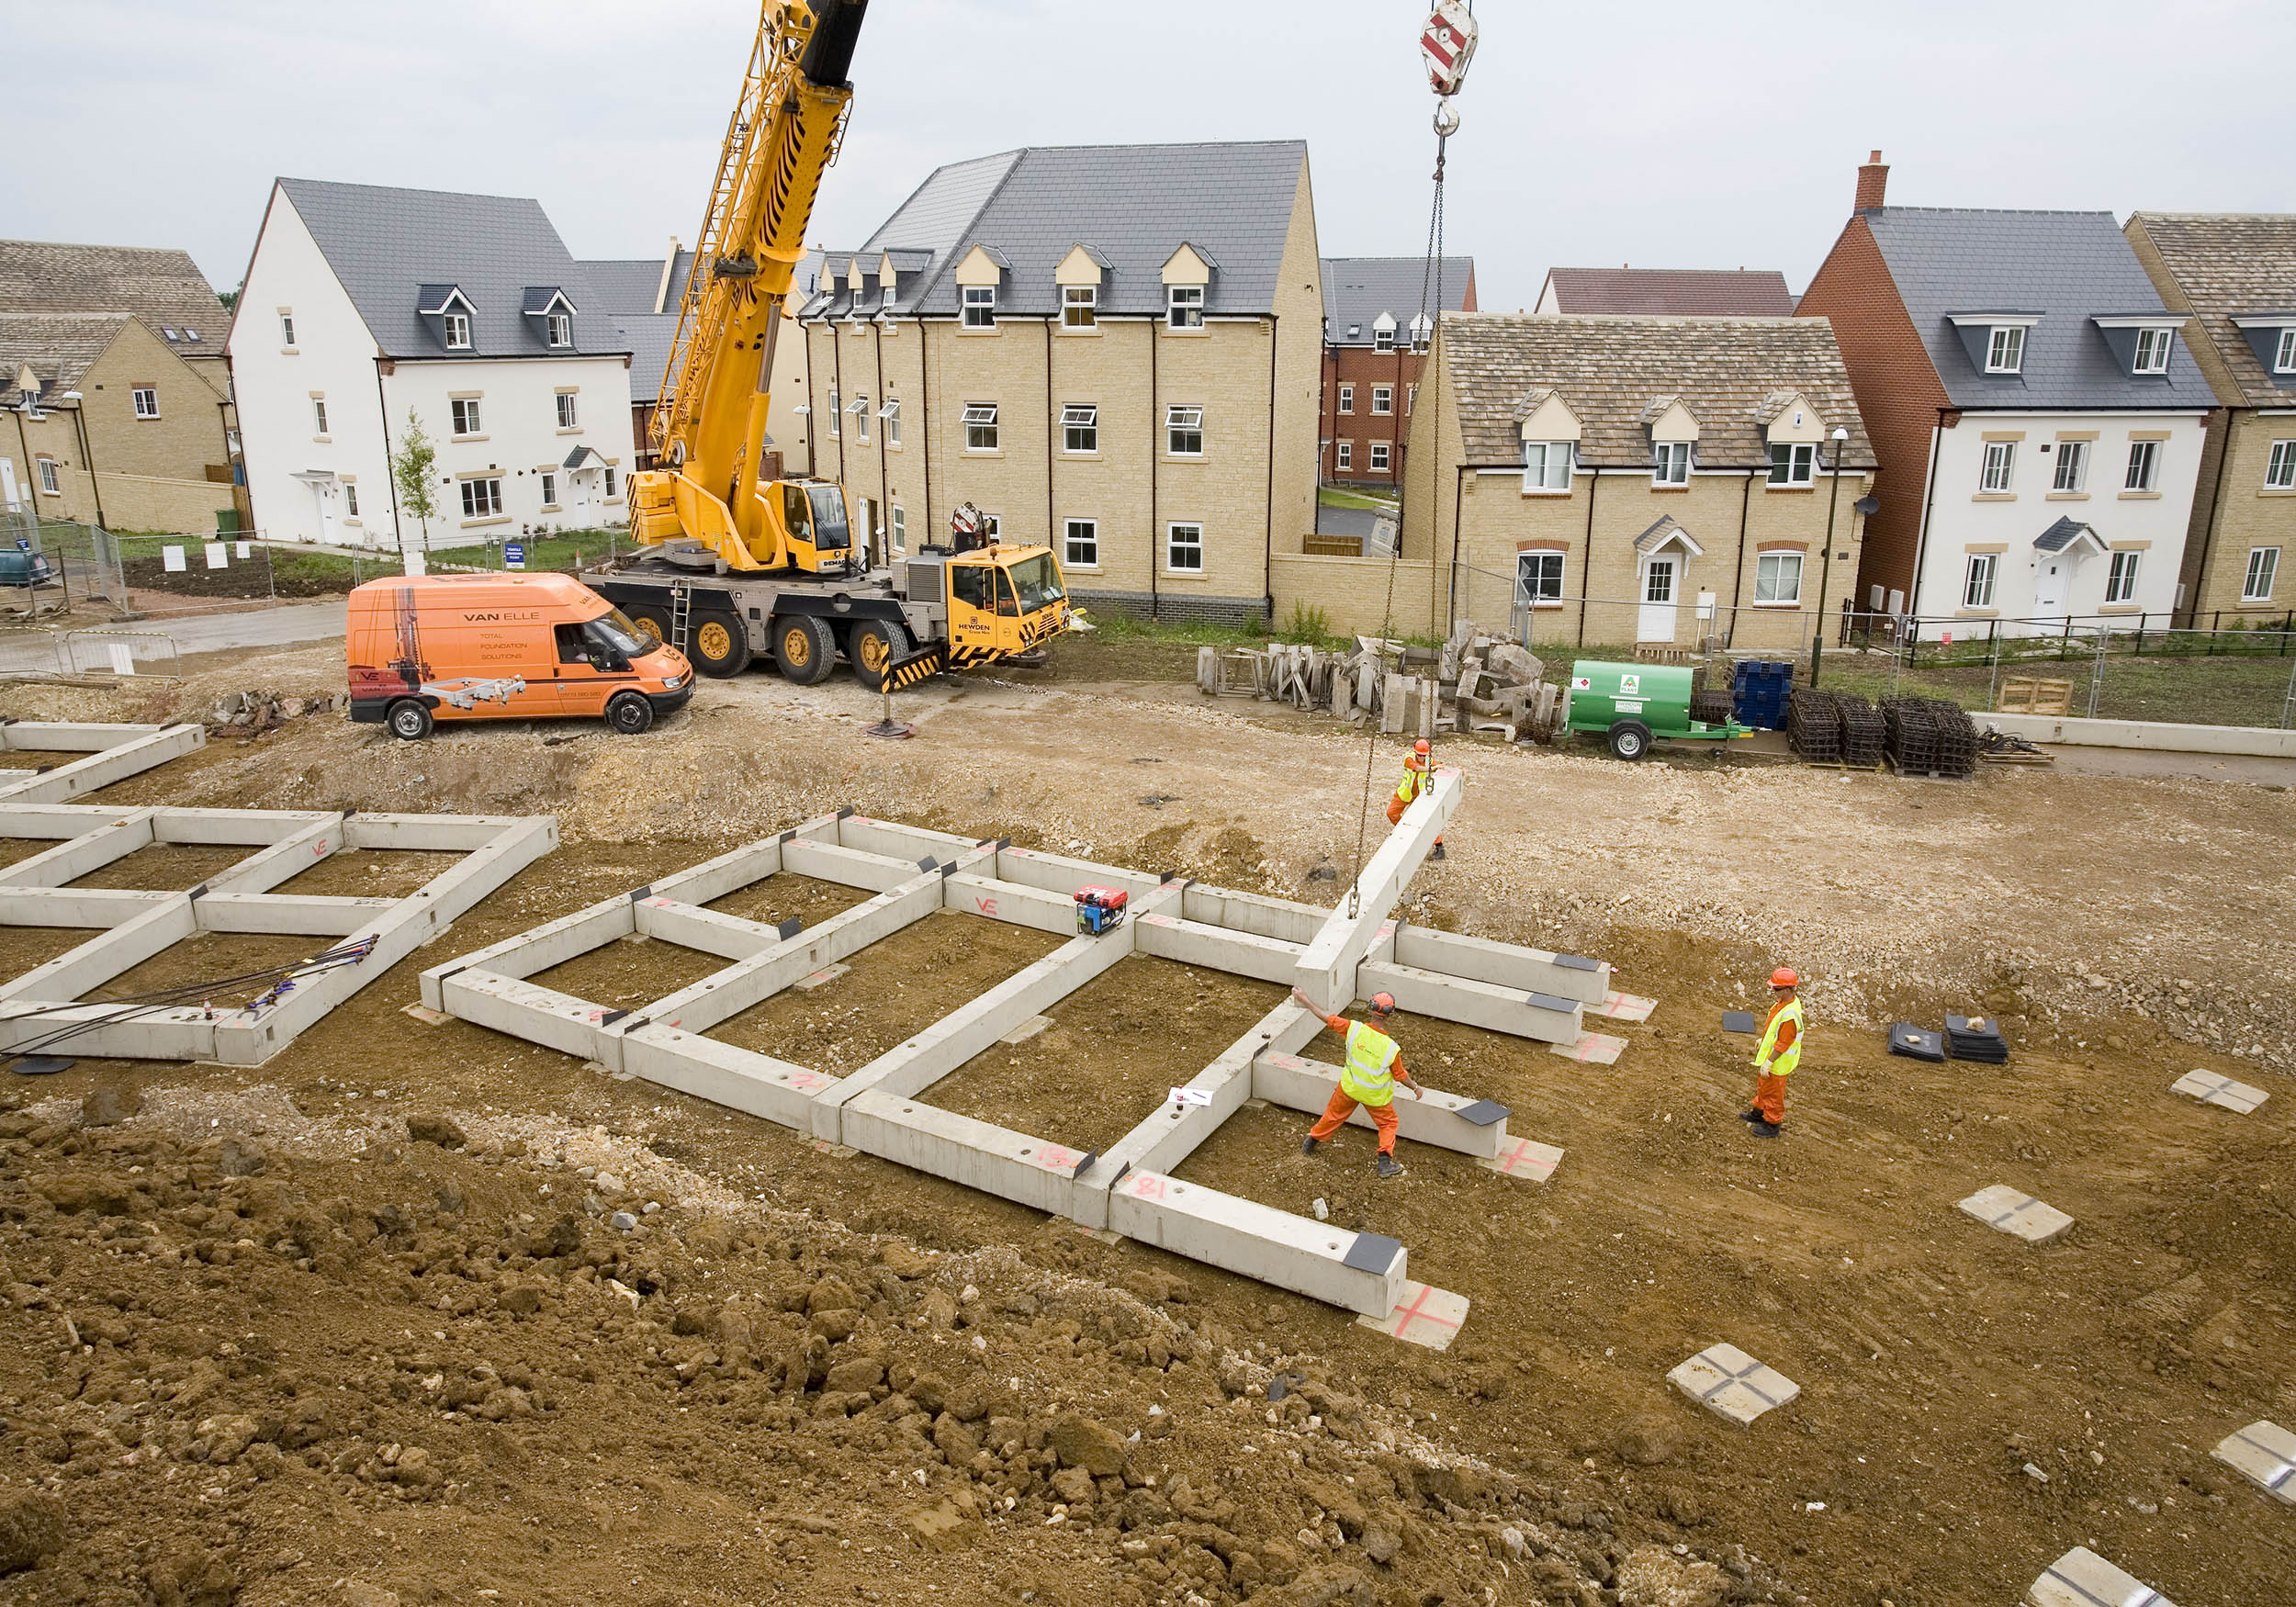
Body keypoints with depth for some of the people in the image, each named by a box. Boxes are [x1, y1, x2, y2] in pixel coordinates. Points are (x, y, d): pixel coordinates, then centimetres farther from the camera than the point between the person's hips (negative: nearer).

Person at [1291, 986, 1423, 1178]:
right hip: (1376, 1096, -3)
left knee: (1334, 1115, 26)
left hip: (1349, 1088, 3)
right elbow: (1400, 1075, -13)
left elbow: (1327, 1018, -16)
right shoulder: (1391, 1048, -29)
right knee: (1388, 1123, 23)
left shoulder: (1354, 1029, -27)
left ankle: (1310, 1144, 43)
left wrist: (1304, 999, -4)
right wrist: (1416, 1088, 7)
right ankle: (1385, 1161, 18)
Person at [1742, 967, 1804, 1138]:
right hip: (1768, 1051, 10)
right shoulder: (1784, 1001, -5)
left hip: (1778, 1062, -10)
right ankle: (1759, 1113, 47)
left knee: (1773, 1092, 10)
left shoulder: (1790, 1015, -35)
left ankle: (1772, 1124, 28)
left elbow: (1783, 1043, -29)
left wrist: (1768, 1062, -23)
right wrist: (1762, 1040, 24)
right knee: (1762, 1085, 27)